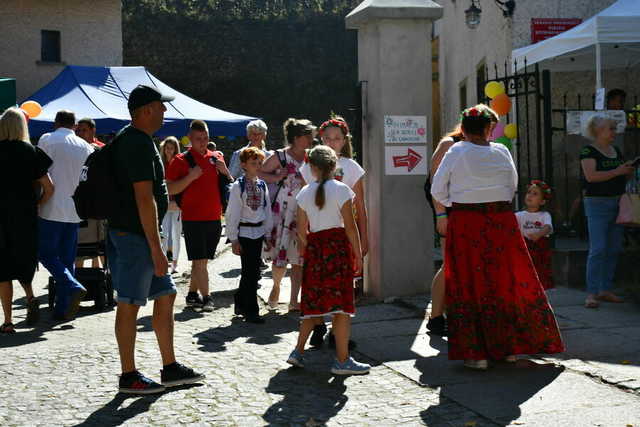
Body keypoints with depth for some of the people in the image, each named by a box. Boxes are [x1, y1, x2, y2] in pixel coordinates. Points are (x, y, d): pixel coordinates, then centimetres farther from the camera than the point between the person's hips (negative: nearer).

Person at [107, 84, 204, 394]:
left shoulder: (133, 140, 16)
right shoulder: (139, 144, -17)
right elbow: (145, 198, -22)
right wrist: (156, 249, -23)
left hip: (140, 235, 10)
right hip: (135, 236, -10)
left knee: (165, 296, 13)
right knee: (130, 304, -2)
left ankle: (170, 368, 20)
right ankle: (129, 377, 7)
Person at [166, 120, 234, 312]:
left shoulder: (216, 157, 12)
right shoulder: (181, 160, -3)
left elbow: (231, 184, 18)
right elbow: (170, 190, -8)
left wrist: (224, 171, -2)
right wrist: (191, 176, -18)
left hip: (215, 218, 5)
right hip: (193, 218, -5)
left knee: (202, 260, 12)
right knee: (199, 260, -8)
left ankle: (192, 295, 22)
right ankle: (206, 298, -8)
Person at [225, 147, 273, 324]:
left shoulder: (262, 185, 7)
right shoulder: (238, 186, -9)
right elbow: (232, 213, -9)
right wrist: (233, 239, -10)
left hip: (259, 232, 6)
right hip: (244, 232, -6)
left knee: (253, 271, 11)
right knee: (250, 271, -6)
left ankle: (240, 303, 27)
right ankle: (251, 311, 0)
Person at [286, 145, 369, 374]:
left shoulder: (305, 193, 6)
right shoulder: (341, 190, -5)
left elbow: (301, 230, 8)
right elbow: (350, 226, -8)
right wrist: (358, 254, -2)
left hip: (314, 246, 4)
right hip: (338, 245, -4)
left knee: (314, 301, 14)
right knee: (340, 303, -2)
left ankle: (298, 351, 12)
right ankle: (342, 360, 0)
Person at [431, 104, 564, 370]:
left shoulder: (456, 152, -6)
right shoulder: (501, 152, 1)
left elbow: (437, 190, -1)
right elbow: (513, 185, 10)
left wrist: (445, 211, 16)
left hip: (465, 223, -2)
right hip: (502, 222, 2)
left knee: (469, 284, 4)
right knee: (505, 280, 13)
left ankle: (476, 353, 2)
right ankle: (510, 347, 22)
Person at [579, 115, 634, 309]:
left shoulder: (616, 151, 16)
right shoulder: (589, 151, -6)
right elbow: (591, 176, -19)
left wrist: (629, 170, 4)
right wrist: (617, 171, -17)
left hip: (618, 203, 8)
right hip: (598, 203, -8)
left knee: (614, 249, 7)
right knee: (598, 249, -12)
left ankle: (605, 290, 14)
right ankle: (591, 293, -11)